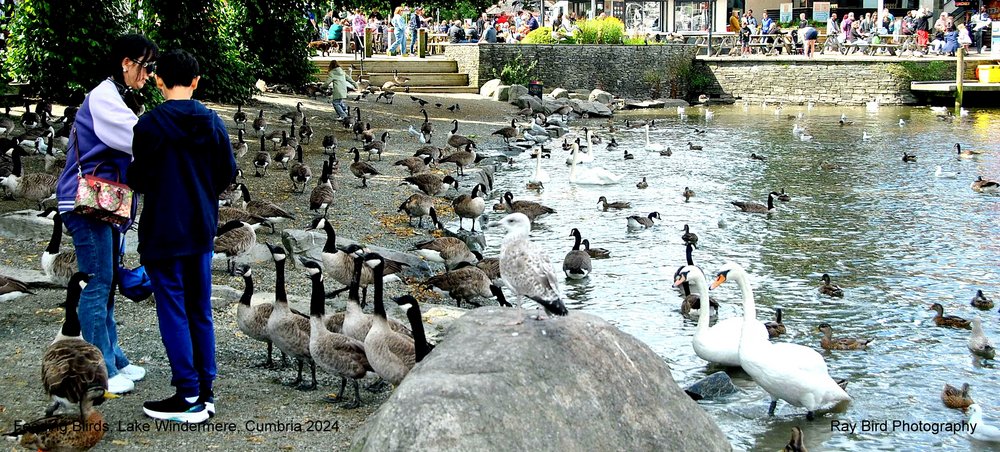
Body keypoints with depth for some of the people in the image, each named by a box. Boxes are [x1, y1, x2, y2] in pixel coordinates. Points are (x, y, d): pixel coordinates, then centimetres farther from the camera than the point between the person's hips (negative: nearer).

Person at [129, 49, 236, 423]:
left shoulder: (150, 123, -14)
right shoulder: (213, 122, 1)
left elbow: (139, 179, -11)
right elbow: (228, 172, 7)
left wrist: (135, 178, 11)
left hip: (163, 231, -5)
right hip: (201, 230, 5)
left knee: (172, 311, 0)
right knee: (200, 310, 13)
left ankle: (188, 396, 0)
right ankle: (205, 391, 16)